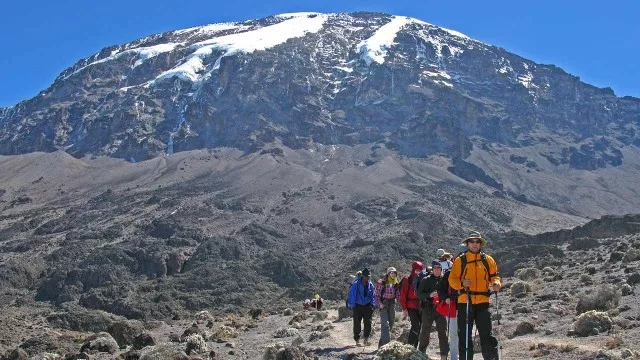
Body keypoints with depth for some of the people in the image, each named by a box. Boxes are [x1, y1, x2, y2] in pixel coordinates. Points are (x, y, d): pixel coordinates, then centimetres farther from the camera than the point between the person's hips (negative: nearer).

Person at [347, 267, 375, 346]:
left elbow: (372, 296, 14)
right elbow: (352, 295, -9)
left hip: (367, 306, 3)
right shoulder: (356, 284, -12)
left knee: (368, 322, -6)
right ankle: (357, 341, 10)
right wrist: (352, 306, -12)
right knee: (357, 324, 1)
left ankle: (366, 339, 4)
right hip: (358, 306, -3)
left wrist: (372, 306, 7)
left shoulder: (370, 285, 3)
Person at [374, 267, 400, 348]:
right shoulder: (382, 283, -4)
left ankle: (382, 343, 21)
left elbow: (398, 295, 11)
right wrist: (379, 303, -15)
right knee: (385, 324, -16)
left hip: (392, 304, 6)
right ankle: (386, 344, -22)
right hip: (383, 304, -6)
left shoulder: (396, 284, 11)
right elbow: (376, 295, -4)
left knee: (391, 324, 8)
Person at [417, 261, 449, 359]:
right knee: (425, 331, 5)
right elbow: (419, 294, -1)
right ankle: (421, 352, 17)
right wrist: (429, 295, -16)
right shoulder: (426, 280, 3)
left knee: (442, 332, -1)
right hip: (428, 309, -1)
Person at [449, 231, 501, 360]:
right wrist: (461, 283, -17)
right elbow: (452, 279, 3)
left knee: (487, 335, -2)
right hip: (465, 302, 0)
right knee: (464, 335, 5)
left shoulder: (488, 260, 10)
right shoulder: (460, 260, 5)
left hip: (483, 302, 0)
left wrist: (496, 283, -7)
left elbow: (494, 276, 15)